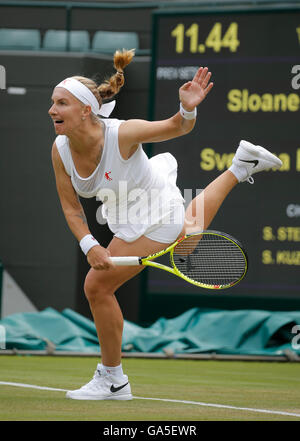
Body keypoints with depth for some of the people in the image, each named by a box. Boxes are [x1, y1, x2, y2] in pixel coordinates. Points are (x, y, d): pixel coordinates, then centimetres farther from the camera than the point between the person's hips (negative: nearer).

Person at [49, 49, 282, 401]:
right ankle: (241, 166, 54)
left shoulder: (121, 133, -36)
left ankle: (112, 380, 3)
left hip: (154, 217, -7)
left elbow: (176, 127, -21)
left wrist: (187, 109, -44)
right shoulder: (60, 150, -20)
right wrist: (89, 246, -27)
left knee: (97, 286, -14)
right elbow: (70, 206, -10)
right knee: (189, 234, 37)